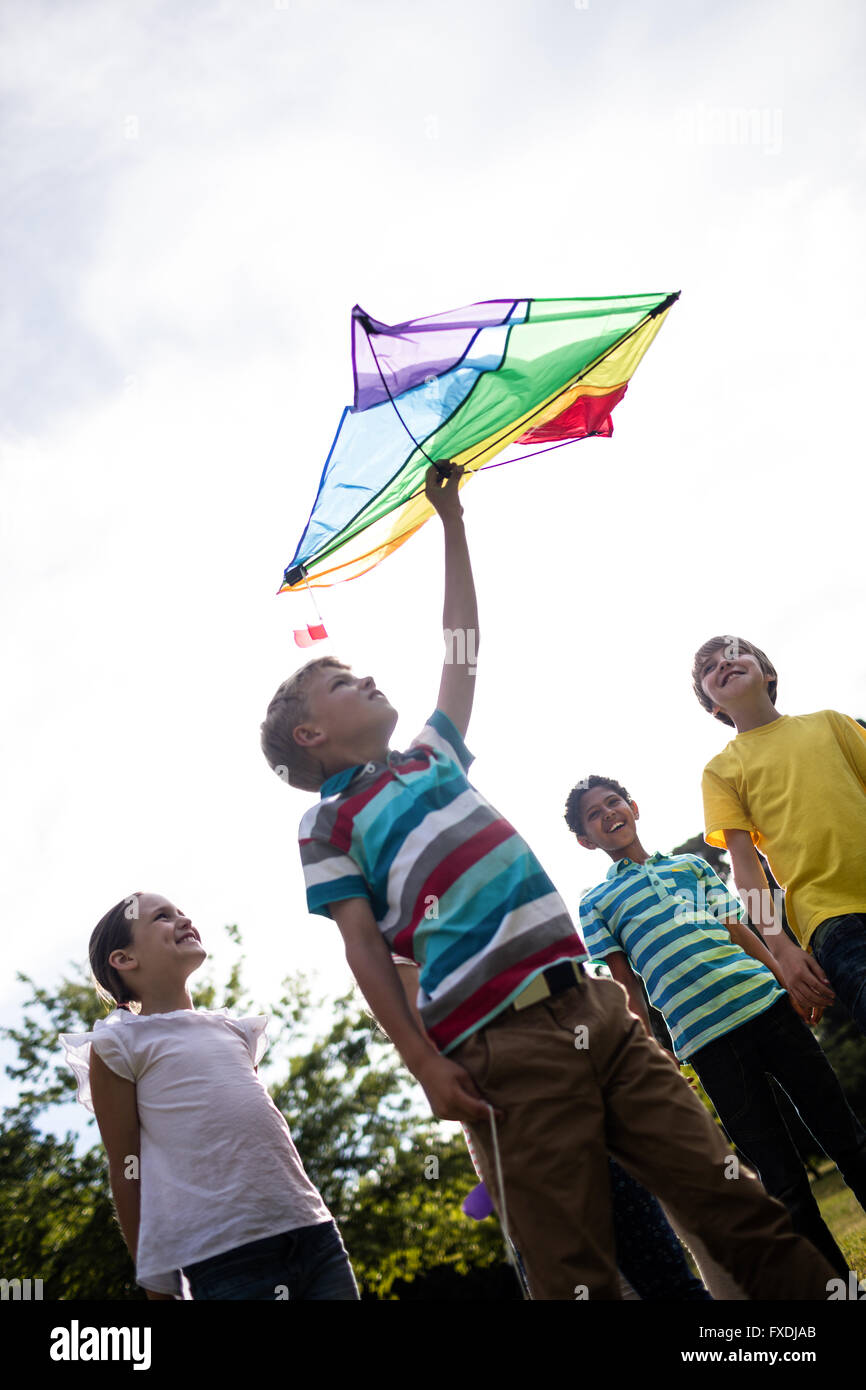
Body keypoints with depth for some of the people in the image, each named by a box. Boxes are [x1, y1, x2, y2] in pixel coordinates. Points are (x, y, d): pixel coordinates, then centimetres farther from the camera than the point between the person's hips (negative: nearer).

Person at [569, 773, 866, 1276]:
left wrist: (789, 983, 8)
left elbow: (739, 929, 18)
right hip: (705, 1039, -3)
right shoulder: (596, 904, 13)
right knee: (782, 1178, -2)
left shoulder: (693, 865, 21)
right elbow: (627, 989, 8)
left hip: (766, 1003, 3)